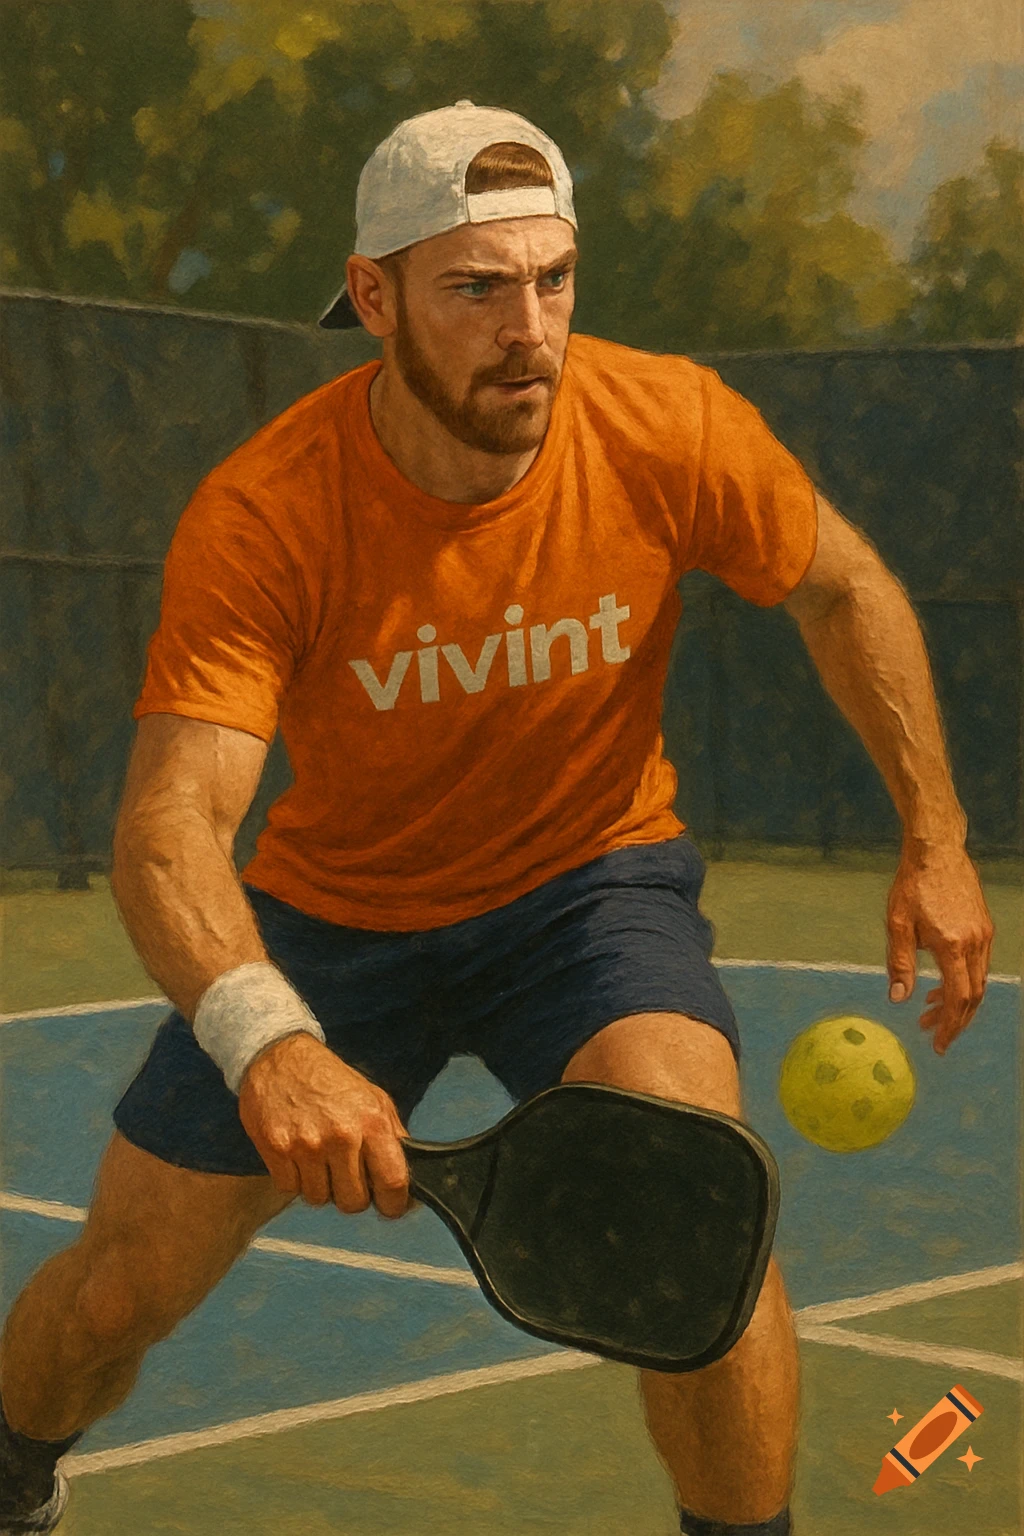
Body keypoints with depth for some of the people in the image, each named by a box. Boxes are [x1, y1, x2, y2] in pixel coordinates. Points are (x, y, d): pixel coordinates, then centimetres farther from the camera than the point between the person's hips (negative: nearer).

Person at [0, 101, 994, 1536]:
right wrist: (266, 1040, -57)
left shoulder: (670, 426, -22)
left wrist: (935, 840, -4)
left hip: (593, 878, 0)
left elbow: (844, 587, -1)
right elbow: (172, 818, -38)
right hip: (331, 909, 0)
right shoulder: (261, 515, -29)